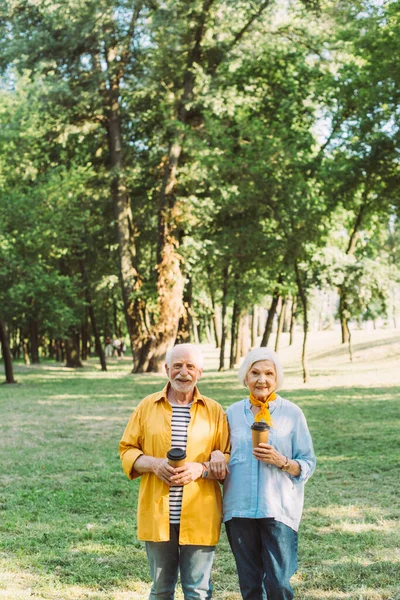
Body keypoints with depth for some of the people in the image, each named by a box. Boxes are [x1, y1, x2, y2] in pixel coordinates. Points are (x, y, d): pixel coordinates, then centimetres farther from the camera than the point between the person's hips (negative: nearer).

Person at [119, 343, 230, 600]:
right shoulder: (147, 406, 5)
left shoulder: (214, 411, 3)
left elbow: (228, 459, 4)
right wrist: (154, 464, -13)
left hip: (199, 518, -1)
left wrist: (201, 469, -16)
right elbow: (127, 451, 7)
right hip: (156, 516, 1)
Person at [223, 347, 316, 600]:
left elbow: (308, 465, -1)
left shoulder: (292, 413, -1)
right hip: (239, 508, 3)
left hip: (279, 509, -3)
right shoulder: (233, 413, 7)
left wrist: (280, 461, -16)